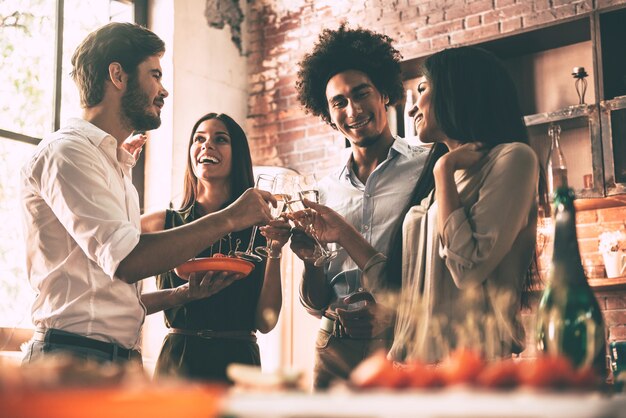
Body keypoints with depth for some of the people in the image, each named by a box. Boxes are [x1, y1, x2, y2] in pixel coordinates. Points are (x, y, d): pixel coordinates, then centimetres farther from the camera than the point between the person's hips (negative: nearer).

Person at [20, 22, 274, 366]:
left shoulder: (117, 168, 21)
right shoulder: (66, 151, -7)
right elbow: (126, 259, -22)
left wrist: (184, 294, 8)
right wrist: (228, 219, -17)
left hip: (120, 358, 9)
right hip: (74, 354, -9)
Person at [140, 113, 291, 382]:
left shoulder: (260, 228, -1)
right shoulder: (164, 223, 1)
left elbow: (266, 322, -3)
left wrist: (275, 252, -12)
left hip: (238, 361, 0)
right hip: (178, 360, 0)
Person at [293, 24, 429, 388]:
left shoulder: (427, 168, -3)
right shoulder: (326, 190, 10)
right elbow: (315, 304, 11)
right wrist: (311, 260, -8)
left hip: (402, 341, -3)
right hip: (335, 345, 4)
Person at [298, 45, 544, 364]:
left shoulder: (512, 159, -4)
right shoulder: (432, 181, 18)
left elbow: (469, 266, -18)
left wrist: (444, 169, -10)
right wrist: (345, 235, 15)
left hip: (470, 362, -7)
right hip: (414, 356, 7)